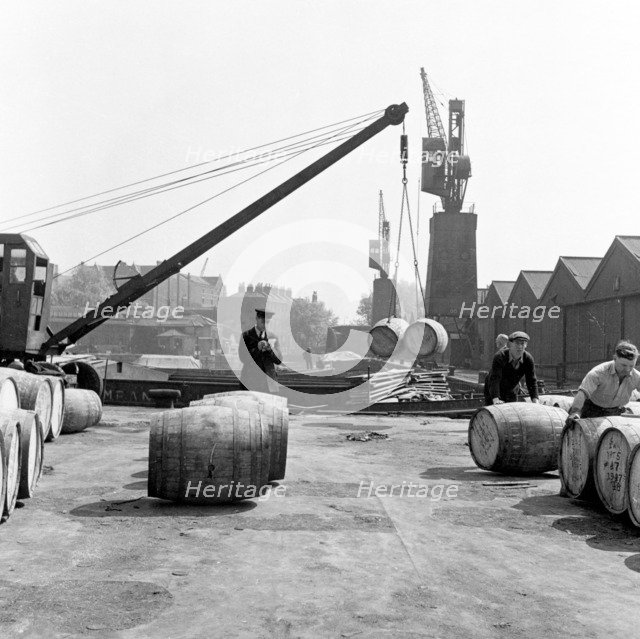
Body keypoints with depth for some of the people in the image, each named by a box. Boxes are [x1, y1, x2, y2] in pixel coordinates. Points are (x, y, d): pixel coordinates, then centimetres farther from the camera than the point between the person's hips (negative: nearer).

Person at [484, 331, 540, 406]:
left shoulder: (528, 359, -19)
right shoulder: (499, 357, -31)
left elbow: (532, 381, -20)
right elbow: (494, 379, -40)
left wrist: (535, 401, -35)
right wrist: (496, 400, -53)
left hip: (511, 391, 4)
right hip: (492, 392, -4)